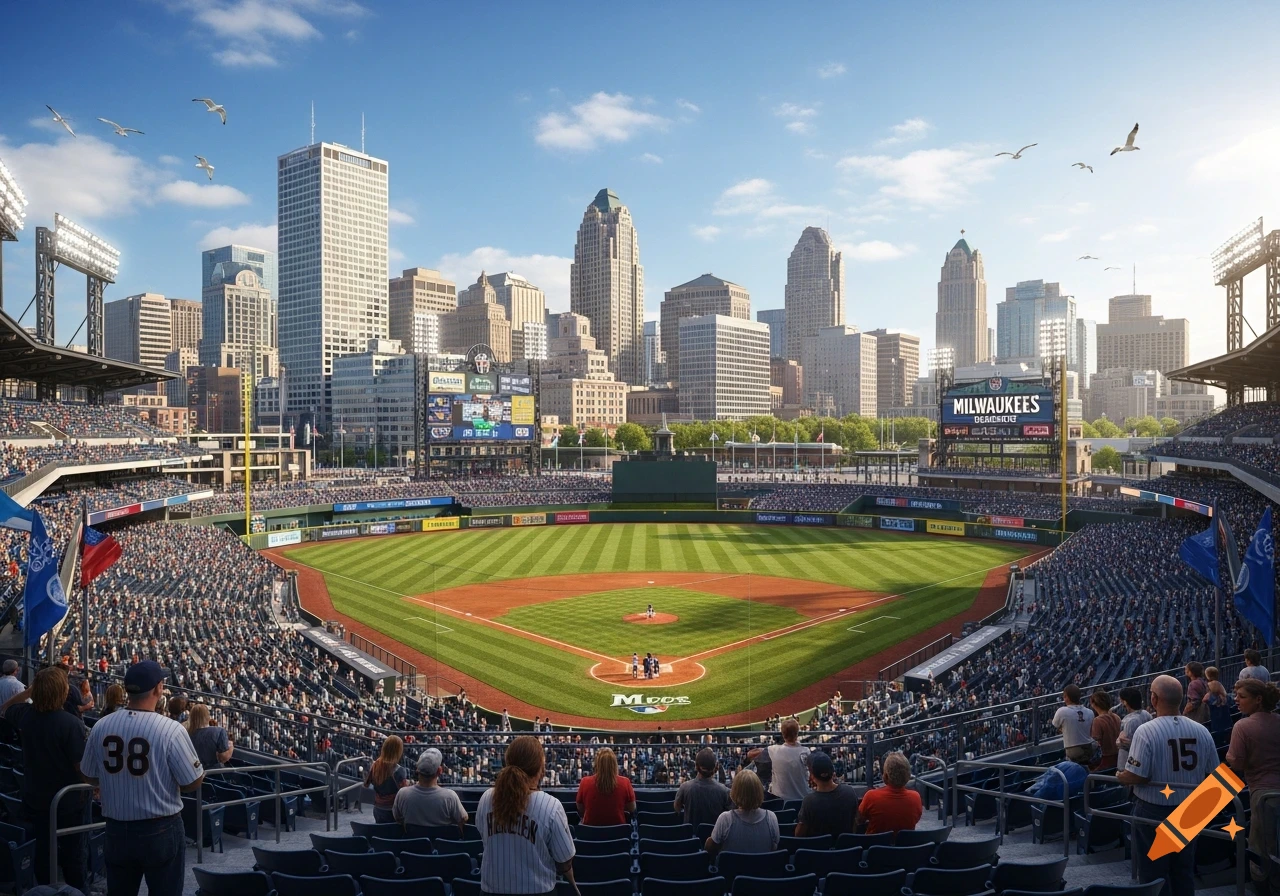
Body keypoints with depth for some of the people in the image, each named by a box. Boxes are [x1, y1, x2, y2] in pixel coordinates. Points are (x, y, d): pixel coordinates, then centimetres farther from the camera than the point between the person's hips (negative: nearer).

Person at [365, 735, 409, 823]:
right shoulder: (398, 770, -23)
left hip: (377, 810, 6)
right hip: (392, 812, -6)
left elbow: (366, 784, 11)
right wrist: (407, 783, -4)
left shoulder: (375, 765, -5)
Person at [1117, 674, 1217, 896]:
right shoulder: (1202, 731, -5)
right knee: (1184, 871, 18)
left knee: (1154, 872, 8)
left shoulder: (1146, 731, -20)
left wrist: (1120, 777, 0)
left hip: (1153, 811, -5)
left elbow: (1136, 776, -21)